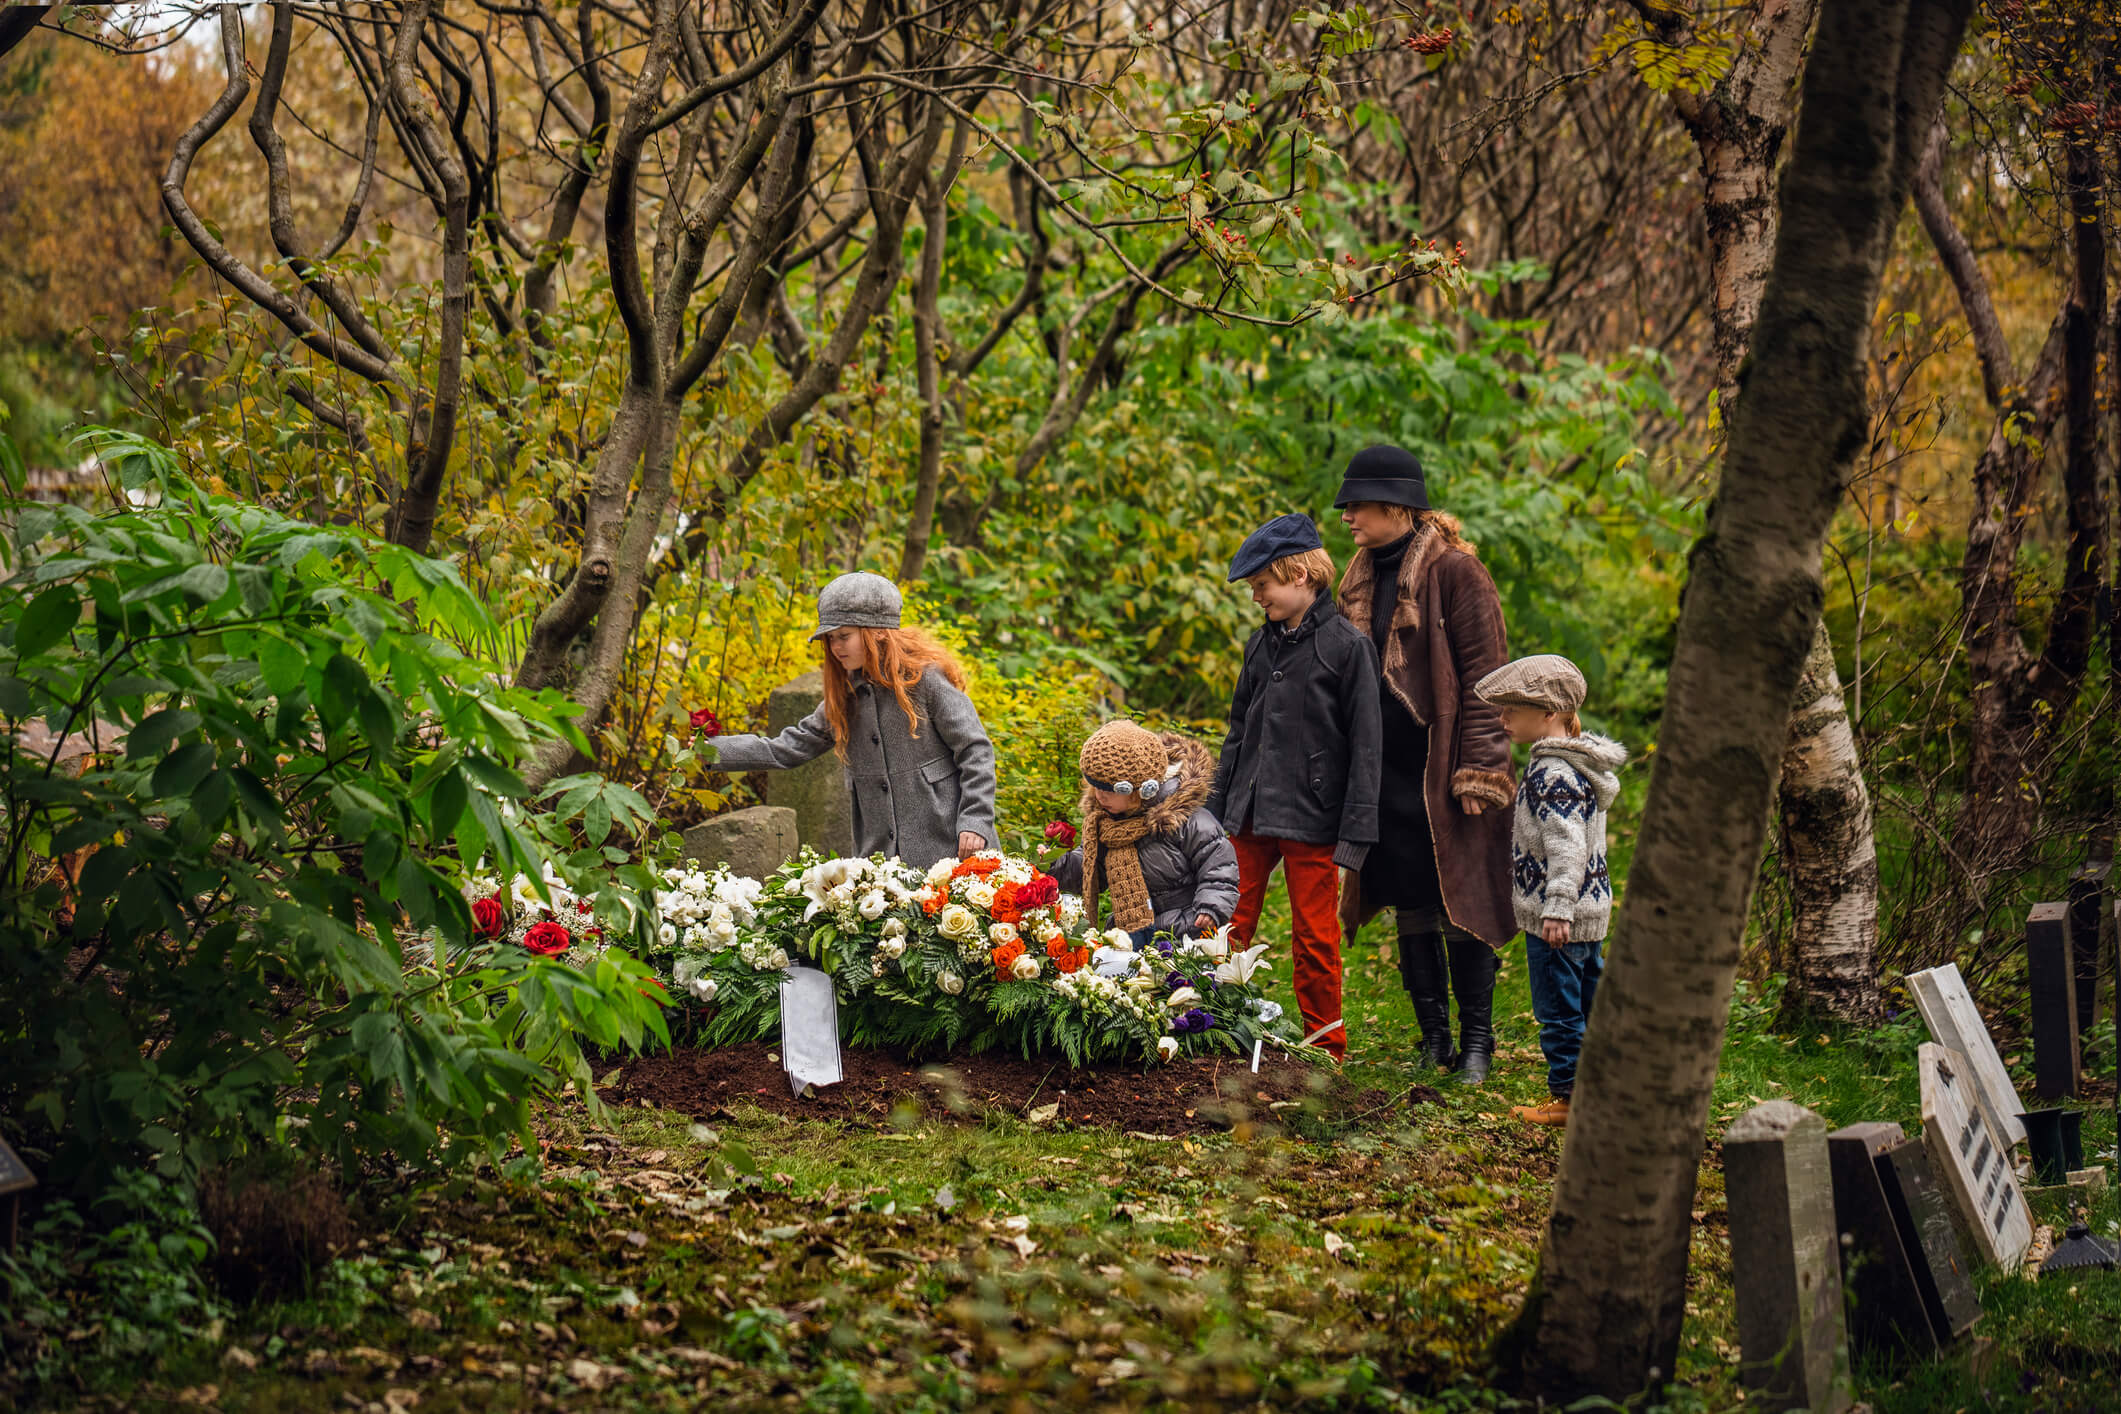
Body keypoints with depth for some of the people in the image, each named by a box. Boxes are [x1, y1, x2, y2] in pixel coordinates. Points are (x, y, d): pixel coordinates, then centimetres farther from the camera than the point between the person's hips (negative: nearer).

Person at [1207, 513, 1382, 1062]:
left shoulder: (1348, 646, -8)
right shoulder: (1262, 644, 11)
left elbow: (1365, 746, -9)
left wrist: (1354, 836, -13)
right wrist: (1216, 810, 16)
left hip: (1312, 819, -6)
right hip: (1250, 815, 6)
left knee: (1315, 942, 3)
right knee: (1228, 931, 5)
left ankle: (1326, 1052, 14)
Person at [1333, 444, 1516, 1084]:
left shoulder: (1454, 571, -10)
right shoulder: (1362, 578, 13)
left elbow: (1483, 674, -11)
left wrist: (1478, 770, -16)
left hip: (1445, 767, -7)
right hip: (1386, 768, 7)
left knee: (1460, 905, -2)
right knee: (1411, 910, 8)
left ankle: (1477, 1043, 7)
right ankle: (1434, 1039, 16)